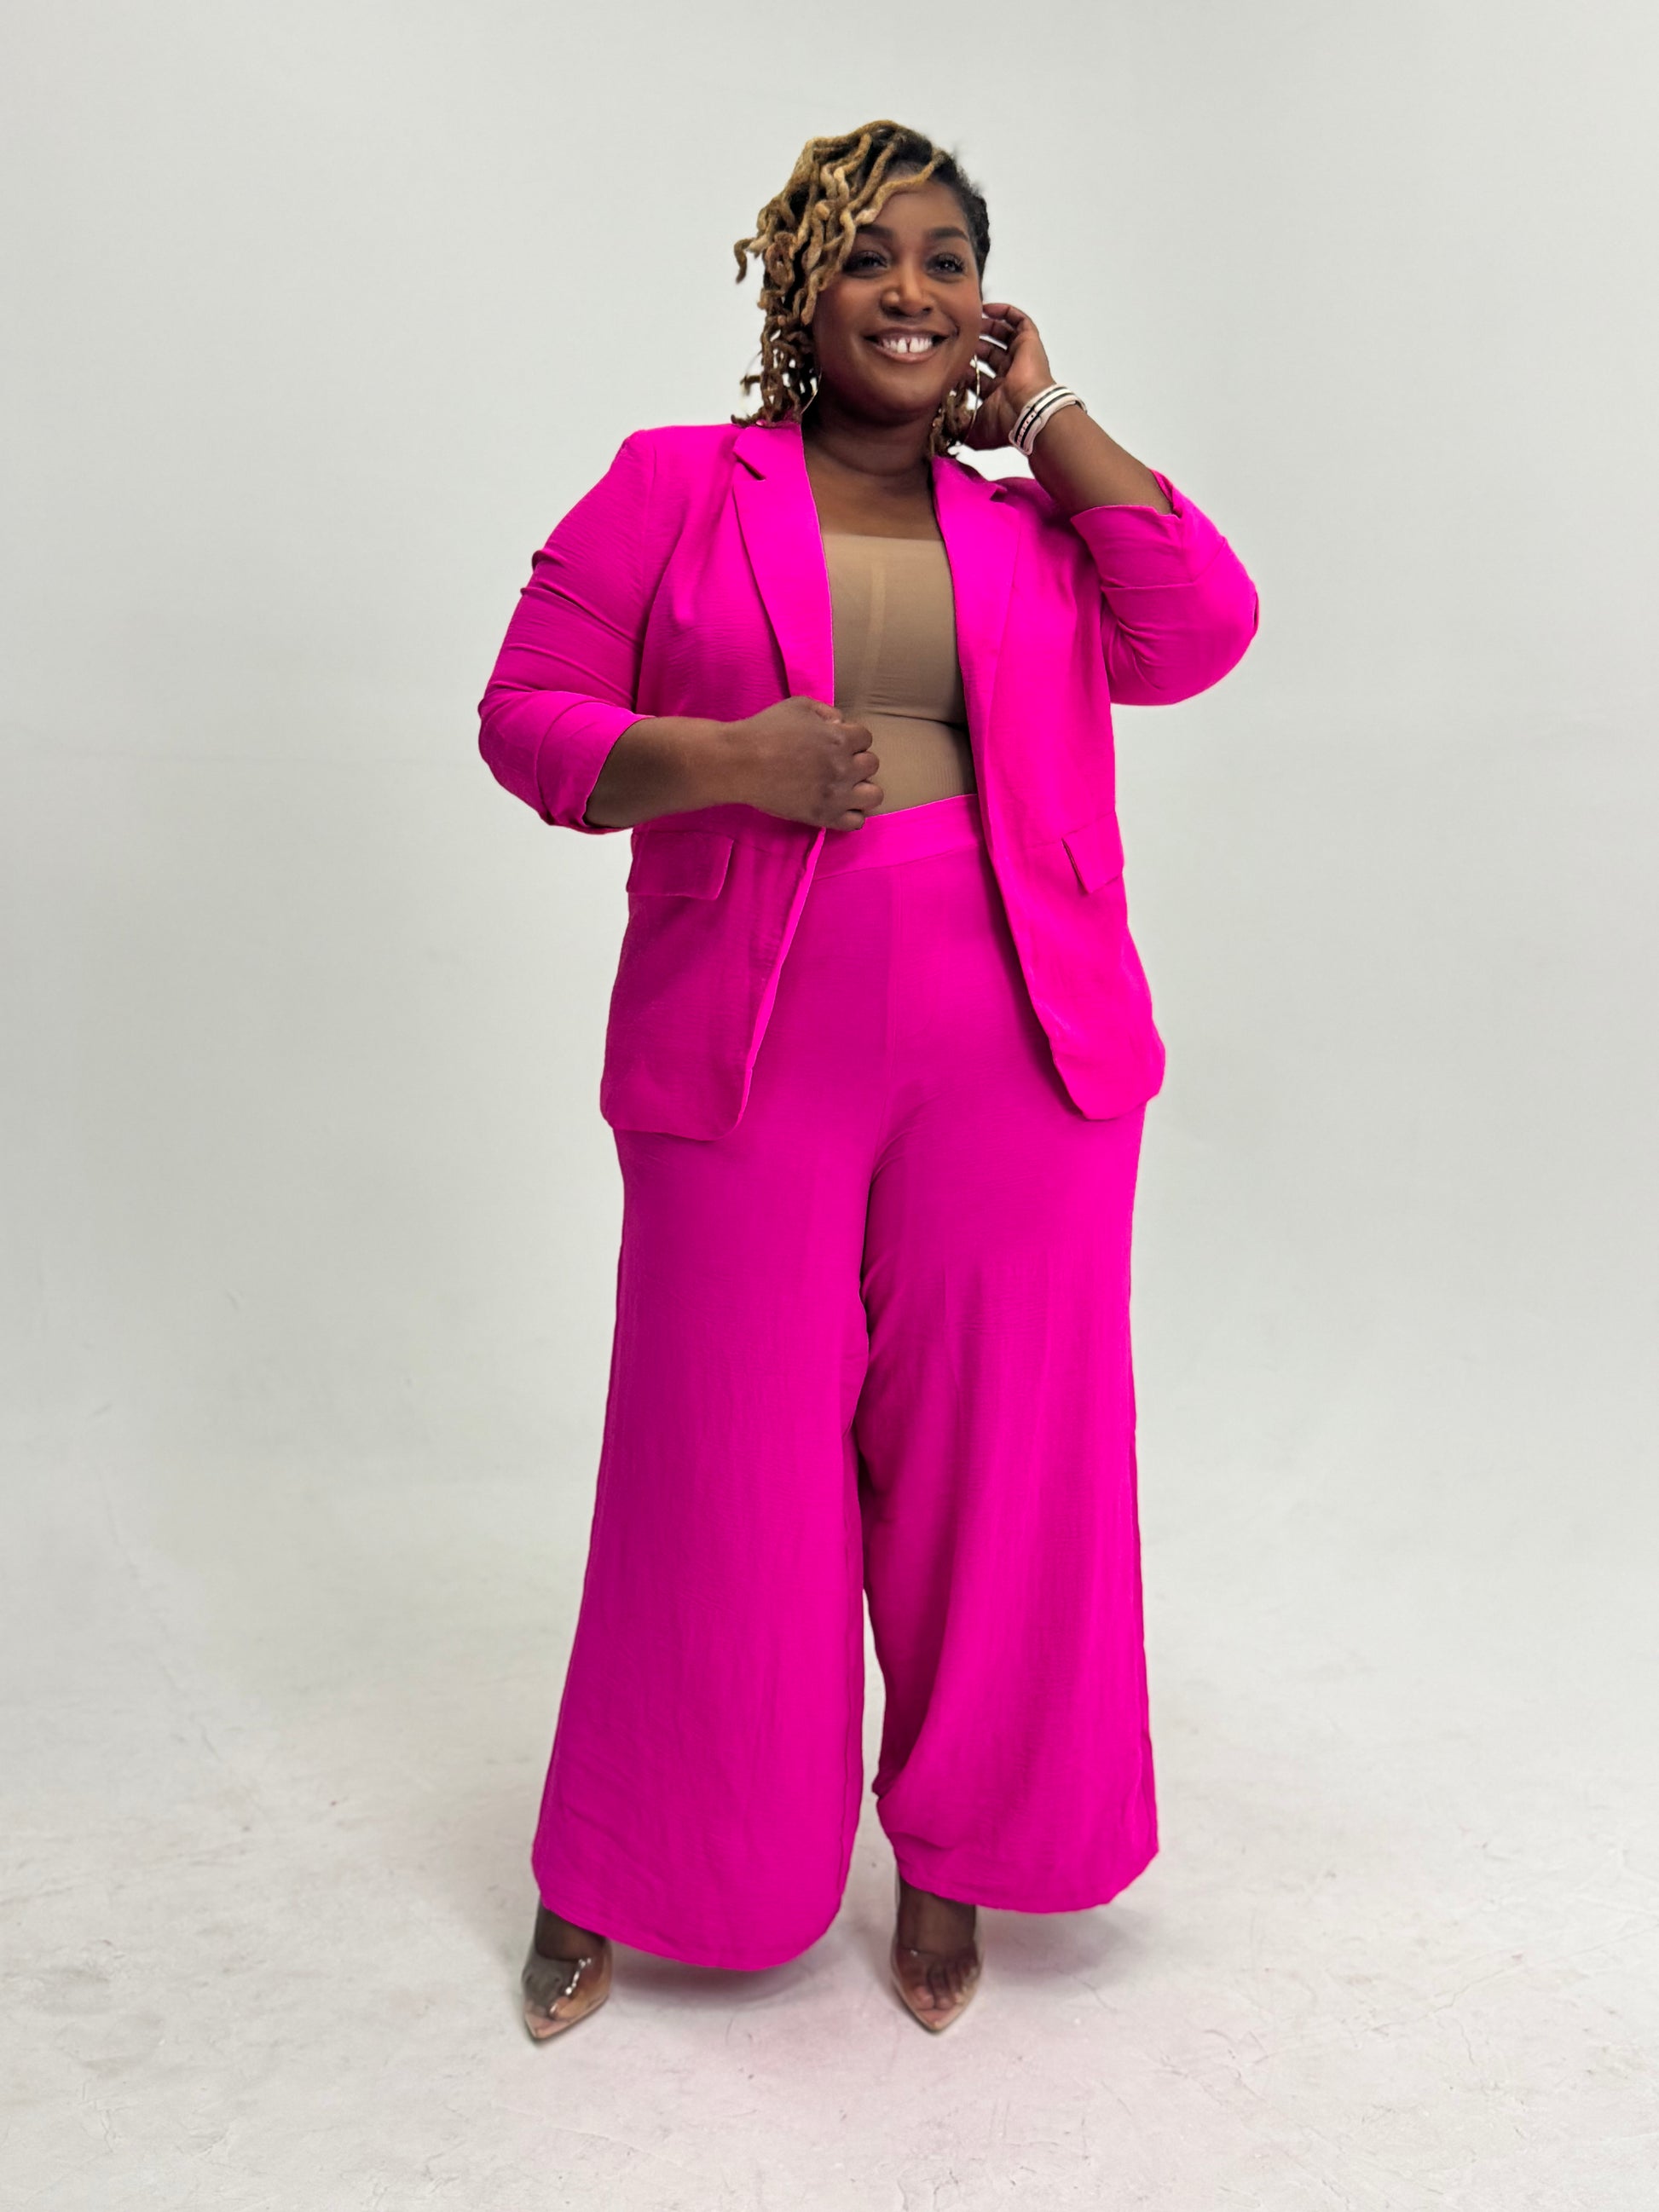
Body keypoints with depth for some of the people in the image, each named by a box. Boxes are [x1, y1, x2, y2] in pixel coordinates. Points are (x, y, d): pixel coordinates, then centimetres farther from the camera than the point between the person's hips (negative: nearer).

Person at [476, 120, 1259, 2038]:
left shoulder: (1036, 521, 14)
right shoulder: (672, 486, 8)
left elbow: (1199, 632, -3)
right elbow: (526, 714, 4)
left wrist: (1046, 412, 5)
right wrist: (720, 759, -13)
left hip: (1017, 1067, 2)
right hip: (751, 1065, -2)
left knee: (993, 1466, 9)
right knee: (722, 1471, 5)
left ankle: (948, 1859, 32)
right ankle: (617, 1877, 29)